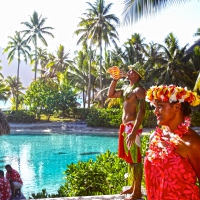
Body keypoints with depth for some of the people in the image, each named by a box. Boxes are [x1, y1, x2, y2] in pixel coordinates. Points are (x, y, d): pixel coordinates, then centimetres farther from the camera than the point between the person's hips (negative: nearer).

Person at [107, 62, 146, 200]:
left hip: (132, 127, -10)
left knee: (135, 159, -6)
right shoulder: (127, 89, 17)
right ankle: (133, 187, 26)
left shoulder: (139, 90, -12)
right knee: (129, 159, 15)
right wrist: (115, 79, 15)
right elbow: (110, 94, 27)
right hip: (126, 127, 10)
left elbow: (142, 111, -21)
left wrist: (134, 131, -29)